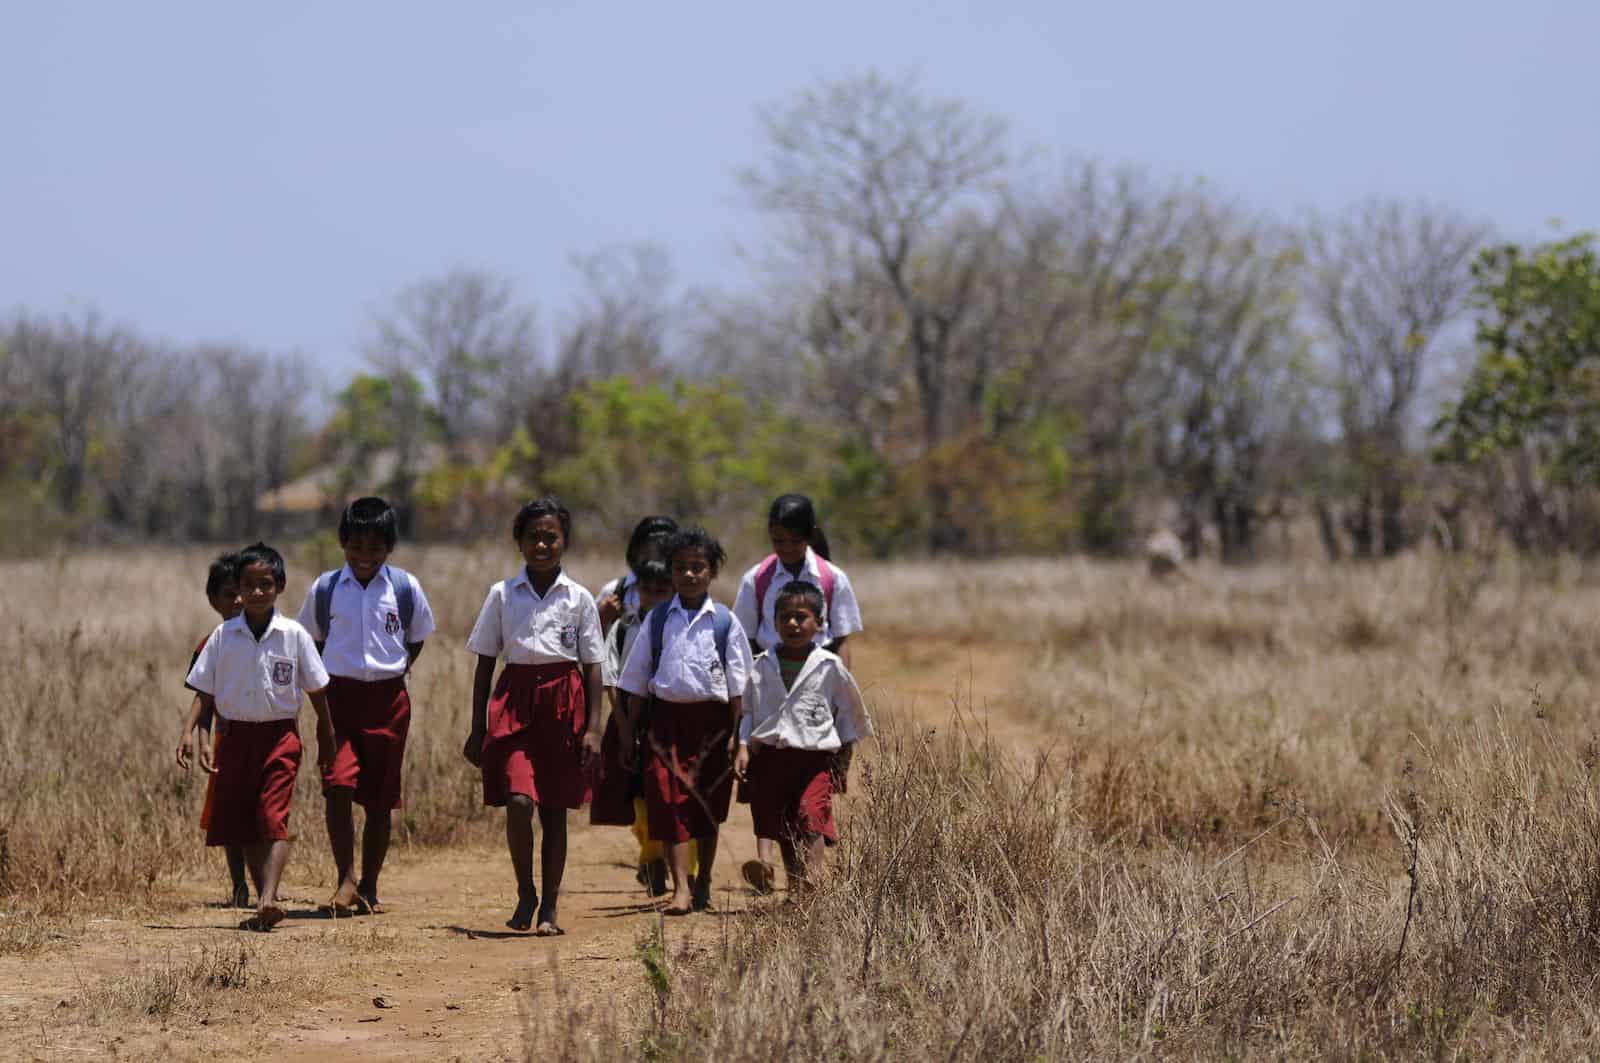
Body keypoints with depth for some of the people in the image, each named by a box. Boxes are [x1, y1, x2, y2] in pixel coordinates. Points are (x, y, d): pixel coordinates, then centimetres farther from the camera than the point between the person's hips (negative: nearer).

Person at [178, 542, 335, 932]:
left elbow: (317, 691, 5)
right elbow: (205, 692, 4)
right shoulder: (224, 635, 2)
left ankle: (269, 899, -27)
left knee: (273, 819, -16)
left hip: (279, 735, -3)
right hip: (235, 736, 3)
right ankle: (265, 905, 15)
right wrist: (189, 731, -9)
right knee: (242, 825, 6)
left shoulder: (294, 636, -3)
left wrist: (327, 741, 8)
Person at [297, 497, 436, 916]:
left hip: (388, 699, 1)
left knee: (379, 799, 6)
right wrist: (327, 679, 4)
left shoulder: (405, 588, 0)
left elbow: (416, 639, 14)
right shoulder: (324, 589, 0)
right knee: (337, 786, -17)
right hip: (338, 697, -1)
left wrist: (397, 670, 3)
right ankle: (345, 880, -10)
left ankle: (369, 887, 16)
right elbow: (313, 640, 14)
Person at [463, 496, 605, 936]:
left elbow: (592, 668, 5)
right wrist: (477, 729, 5)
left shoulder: (579, 599, 3)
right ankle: (525, 894, 3)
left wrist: (593, 727, -3)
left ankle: (549, 907, 13)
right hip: (515, 702, 0)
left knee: (554, 809, 5)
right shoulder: (502, 595, 4)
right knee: (518, 800, -16)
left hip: (562, 702, 0)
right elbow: (485, 664, 8)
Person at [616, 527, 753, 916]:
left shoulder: (725, 622, 2)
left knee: (706, 805, 10)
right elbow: (636, 681, 9)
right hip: (665, 717, 0)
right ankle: (680, 889, -13)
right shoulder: (657, 620, 5)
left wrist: (735, 734, -3)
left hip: (711, 719, 0)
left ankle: (703, 883, 27)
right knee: (668, 801, -11)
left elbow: (738, 685, 3)